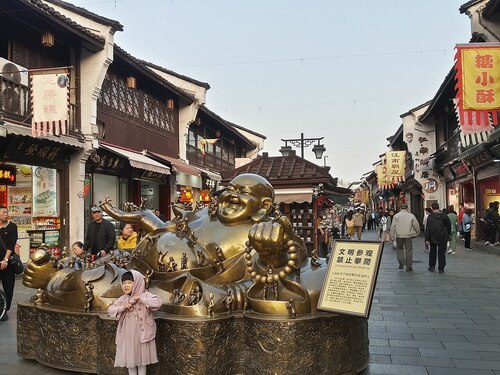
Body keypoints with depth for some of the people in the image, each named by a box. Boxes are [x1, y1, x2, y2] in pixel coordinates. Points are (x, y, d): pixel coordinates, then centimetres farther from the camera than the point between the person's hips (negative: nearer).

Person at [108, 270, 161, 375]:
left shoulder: (145, 295, -8)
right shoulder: (123, 299, 3)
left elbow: (158, 302, -22)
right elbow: (110, 310, 0)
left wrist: (141, 300, -26)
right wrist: (123, 307, -17)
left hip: (142, 333, -3)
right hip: (128, 334, 3)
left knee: (142, 357, 9)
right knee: (130, 358, 12)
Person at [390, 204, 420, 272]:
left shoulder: (396, 216, 1)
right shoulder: (411, 215, 2)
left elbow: (393, 226, -3)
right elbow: (416, 225, 5)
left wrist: (392, 236, 1)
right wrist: (416, 233, 23)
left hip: (399, 236, 0)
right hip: (408, 236, 0)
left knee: (399, 248, 18)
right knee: (408, 250, 6)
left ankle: (401, 261, 1)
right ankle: (409, 266, 8)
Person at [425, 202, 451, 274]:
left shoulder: (430, 216, -10)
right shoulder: (444, 215, -4)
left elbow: (427, 228, -11)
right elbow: (449, 226, 6)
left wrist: (427, 238, -8)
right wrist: (448, 234, 20)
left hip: (433, 238, -1)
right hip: (443, 238, 1)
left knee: (432, 252, 16)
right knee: (441, 253, 5)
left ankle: (432, 267, 22)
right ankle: (441, 269, 5)